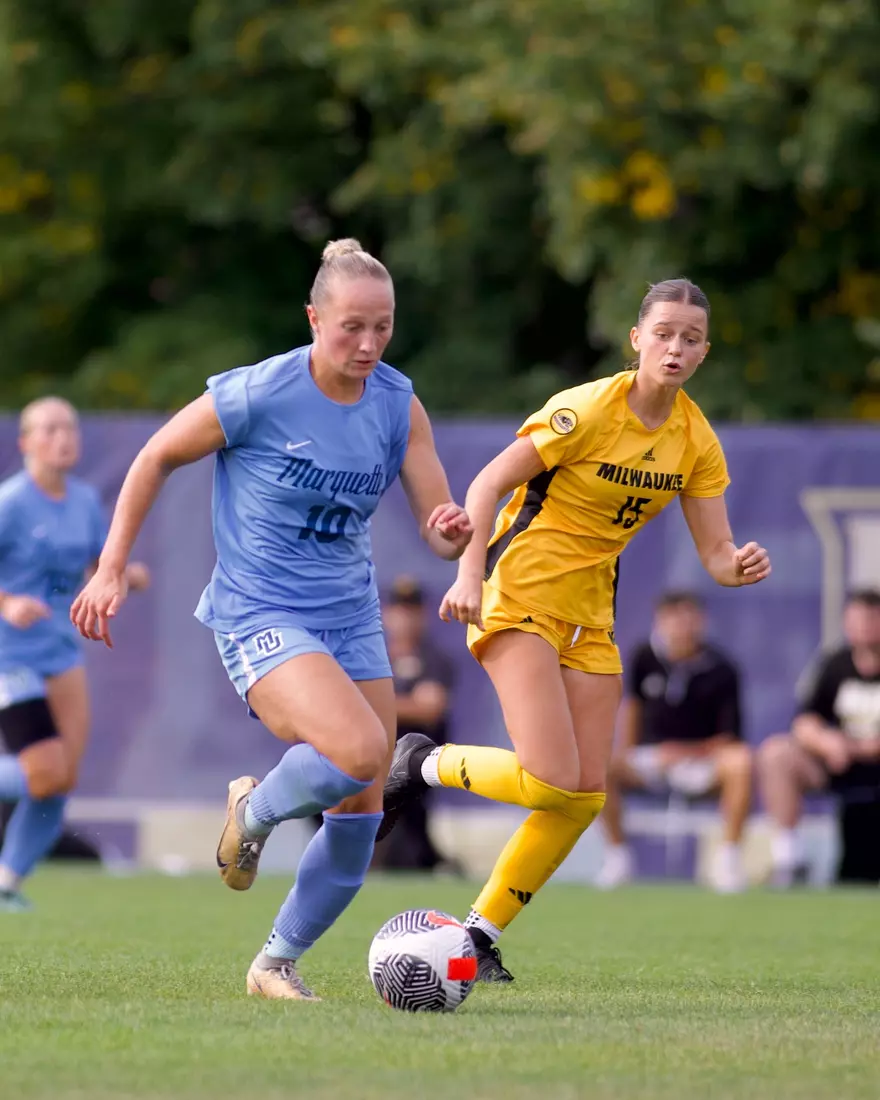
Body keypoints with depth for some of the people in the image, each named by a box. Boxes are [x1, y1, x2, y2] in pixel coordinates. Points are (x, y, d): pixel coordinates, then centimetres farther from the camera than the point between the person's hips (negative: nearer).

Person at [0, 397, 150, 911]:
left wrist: (129, 575, -2)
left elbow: (99, 562, 19)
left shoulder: (85, 500, 7)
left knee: (64, 781, 0)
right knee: (46, 776, -14)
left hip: (59, 653, 7)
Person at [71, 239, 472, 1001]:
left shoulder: (398, 406, -3)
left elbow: (441, 529, -3)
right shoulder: (255, 397, -15)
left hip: (352, 619, 6)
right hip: (260, 618, -6)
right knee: (361, 751, -29)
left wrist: (456, 532, -27)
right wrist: (112, 570, -1)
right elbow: (156, 458, -1)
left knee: (361, 816, 2)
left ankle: (278, 962, 22)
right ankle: (254, 812, 3)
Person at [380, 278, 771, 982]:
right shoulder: (588, 409, -16)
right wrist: (470, 573, -26)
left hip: (590, 614, 7)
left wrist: (739, 566, -23)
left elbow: (716, 551, 1)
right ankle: (423, 765, 7)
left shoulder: (697, 442, 2)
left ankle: (480, 933, 12)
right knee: (550, 782, -20)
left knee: (586, 796, -1)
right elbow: (488, 485, -14)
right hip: (519, 595, -7)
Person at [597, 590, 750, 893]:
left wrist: (690, 752, -23)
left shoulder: (720, 669, -11)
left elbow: (729, 738, -10)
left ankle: (727, 857, -23)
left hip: (701, 759, -2)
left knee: (740, 761, -35)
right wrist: (625, 754, 2)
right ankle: (618, 855, -12)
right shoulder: (643, 658, -4)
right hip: (648, 761, 2)